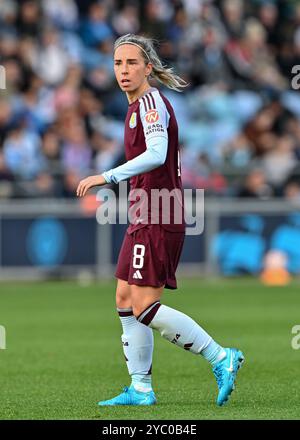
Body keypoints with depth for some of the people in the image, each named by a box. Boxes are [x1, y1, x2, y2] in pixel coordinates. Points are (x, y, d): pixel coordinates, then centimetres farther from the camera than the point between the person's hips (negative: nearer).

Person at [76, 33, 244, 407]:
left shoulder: (151, 101, -11)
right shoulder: (138, 106, 18)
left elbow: (157, 154, -26)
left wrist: (108, 177, -29)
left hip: (159, 219, -10)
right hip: (145, 219, 10)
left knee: (144, 307, -13)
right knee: (125, 299, 8)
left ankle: (221, 359, -6)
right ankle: (140, 390, 12)